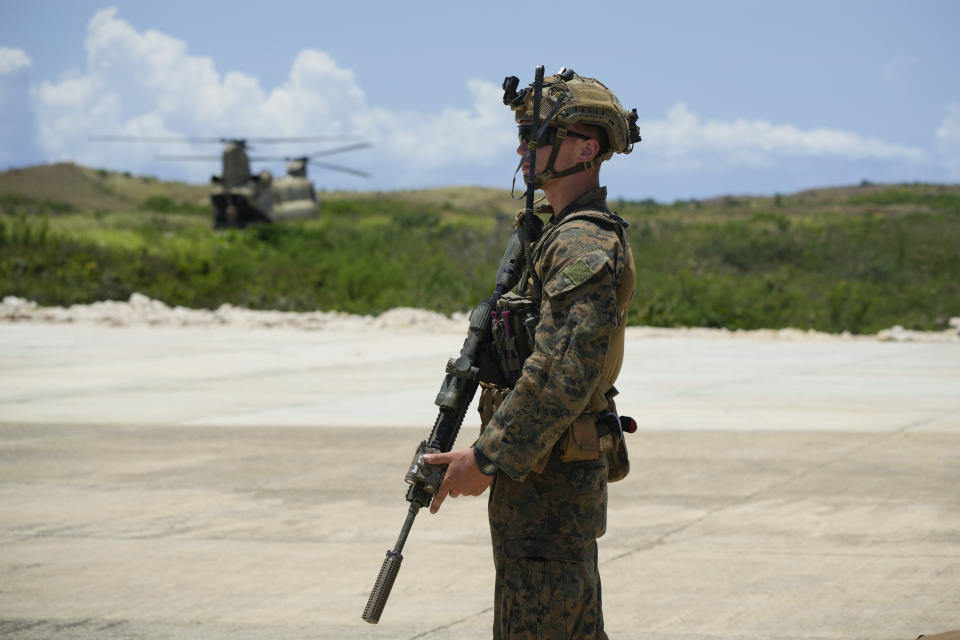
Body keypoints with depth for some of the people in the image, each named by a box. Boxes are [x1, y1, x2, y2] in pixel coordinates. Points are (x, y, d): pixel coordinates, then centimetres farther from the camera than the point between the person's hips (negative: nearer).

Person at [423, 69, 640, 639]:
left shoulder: (584, 246, -18)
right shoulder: (571, 235, 16)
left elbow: (563, 376, -26)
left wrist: (487, 460, -22)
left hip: (548, 486, -11)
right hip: (565, 485, 11)